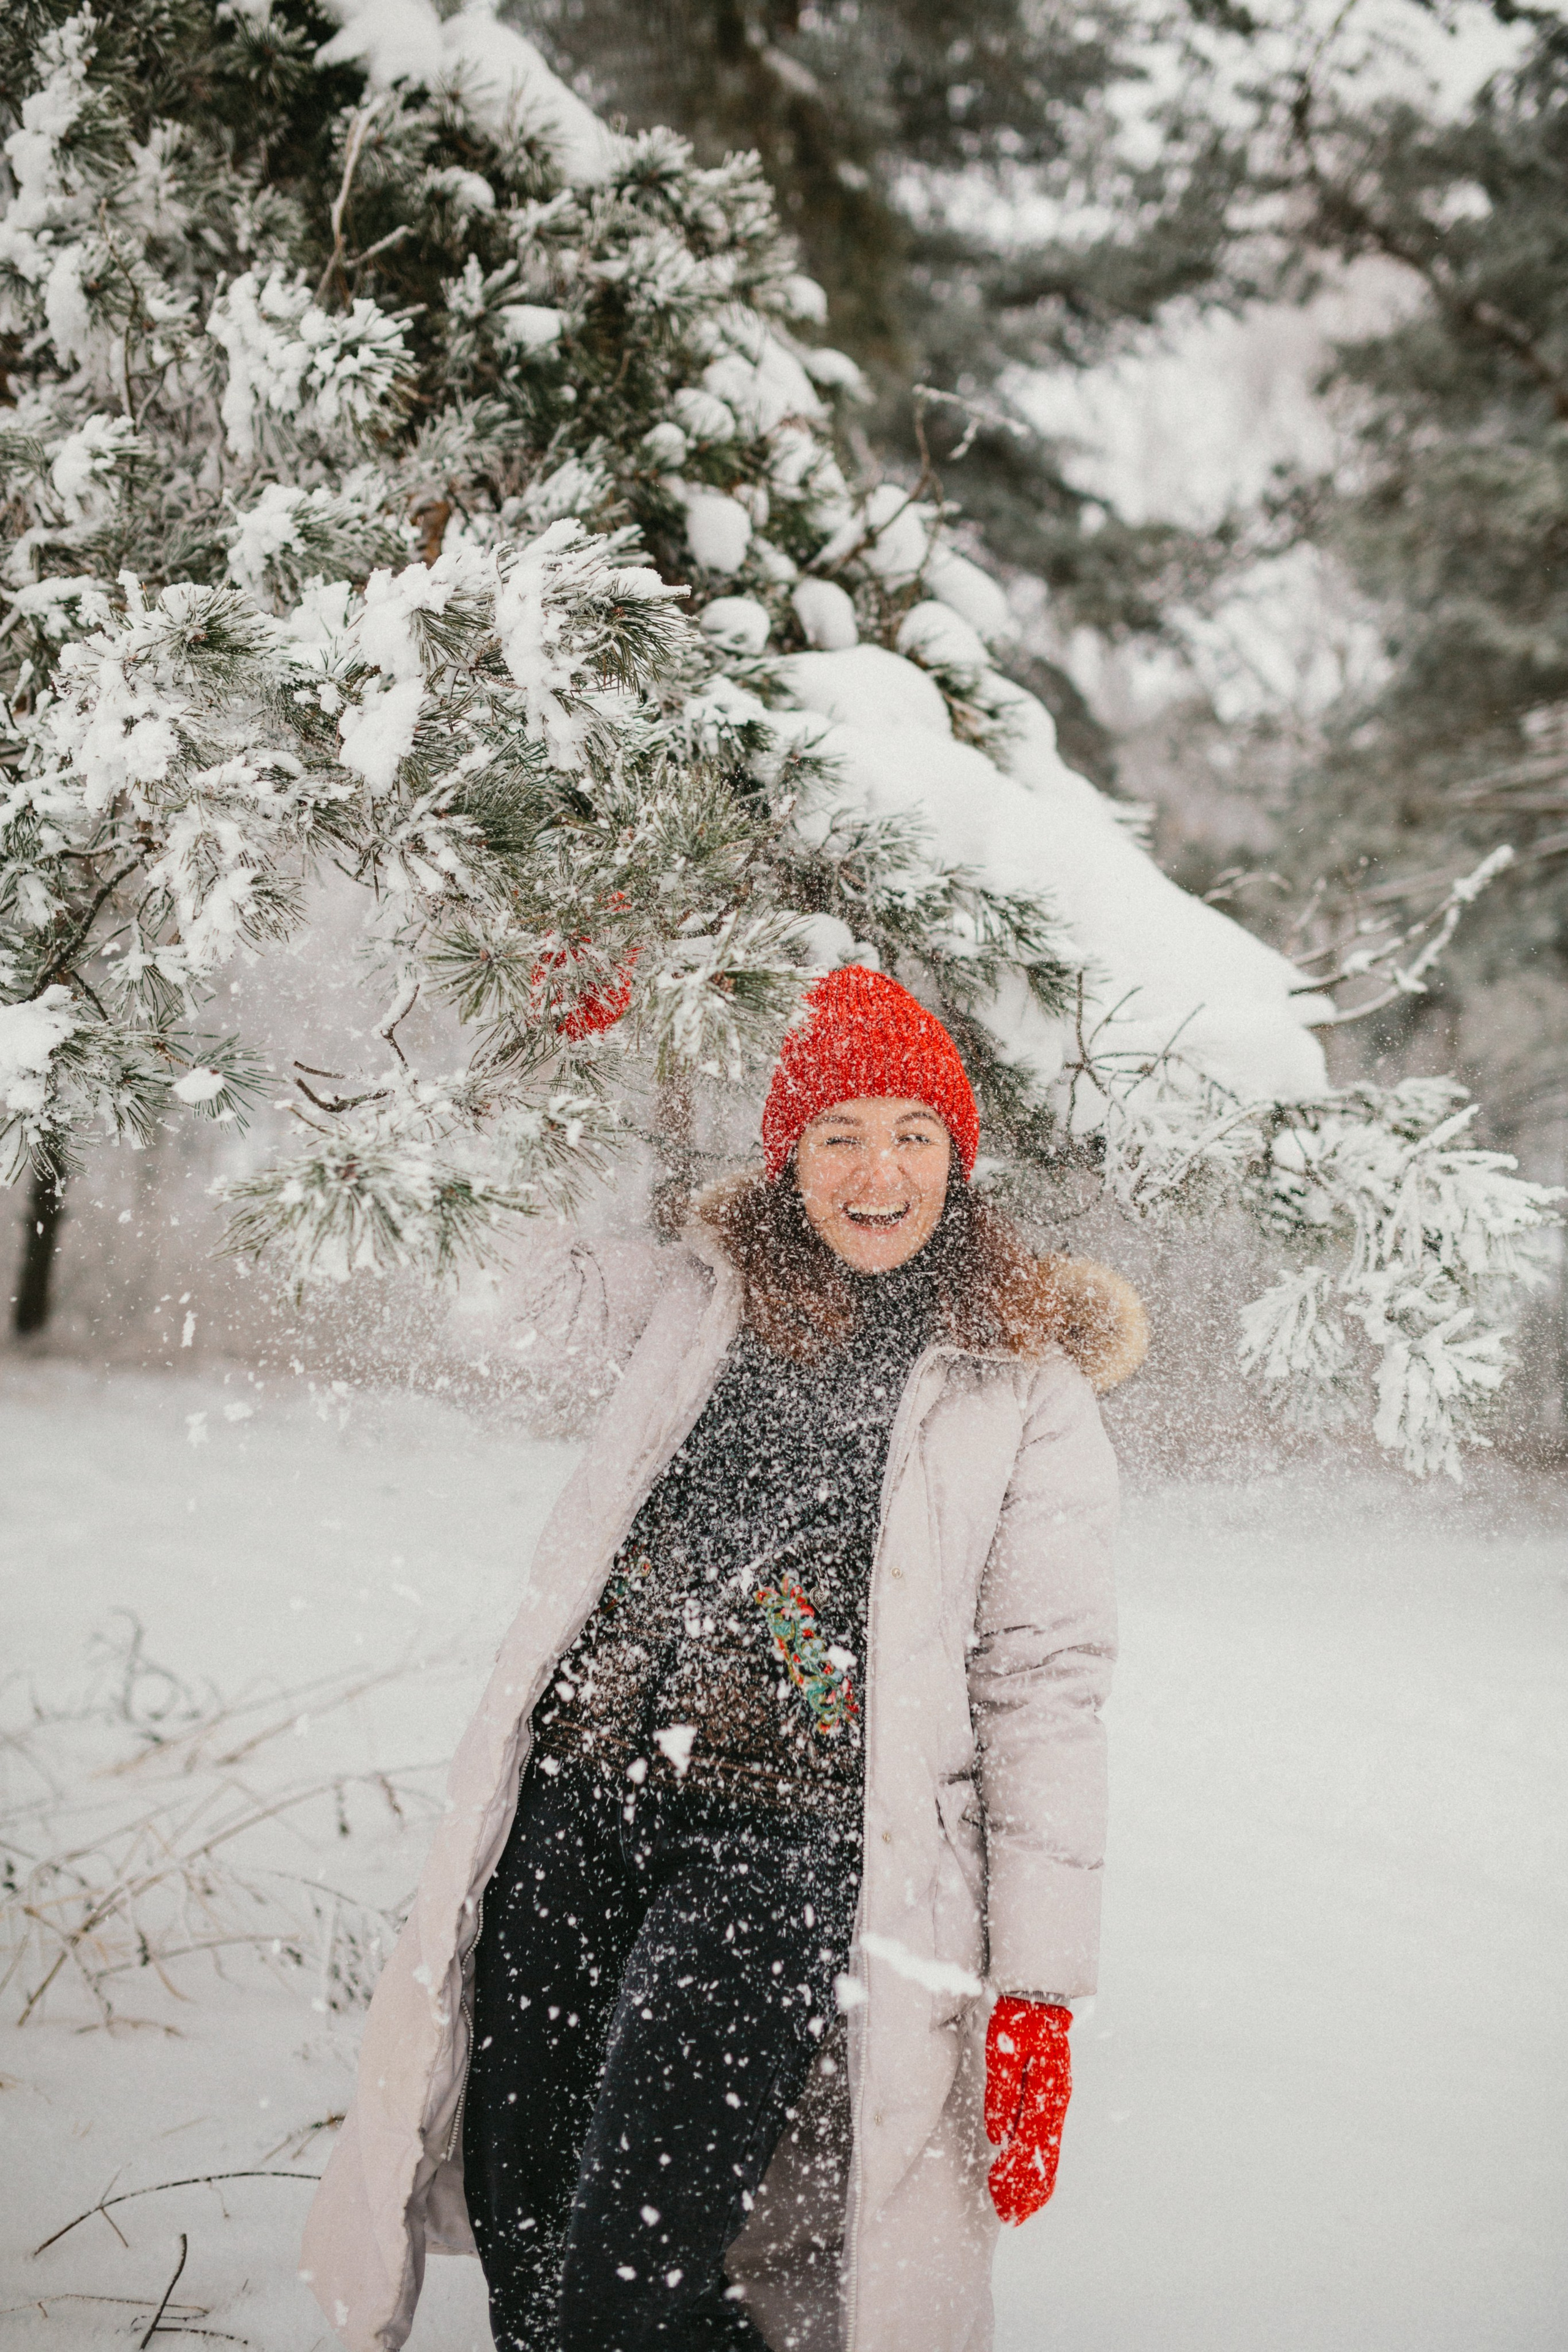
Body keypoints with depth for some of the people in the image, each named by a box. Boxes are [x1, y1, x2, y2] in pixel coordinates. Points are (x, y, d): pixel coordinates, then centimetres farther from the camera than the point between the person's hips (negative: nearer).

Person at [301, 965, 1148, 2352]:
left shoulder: (1027, 1390, 3)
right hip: (578, 1784, 5)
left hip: (787, 1833, -4)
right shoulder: (704, 1294, 13)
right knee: (513, 2209, 3)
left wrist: (1039, 1991, -3)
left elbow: (1045, 1692, 1)